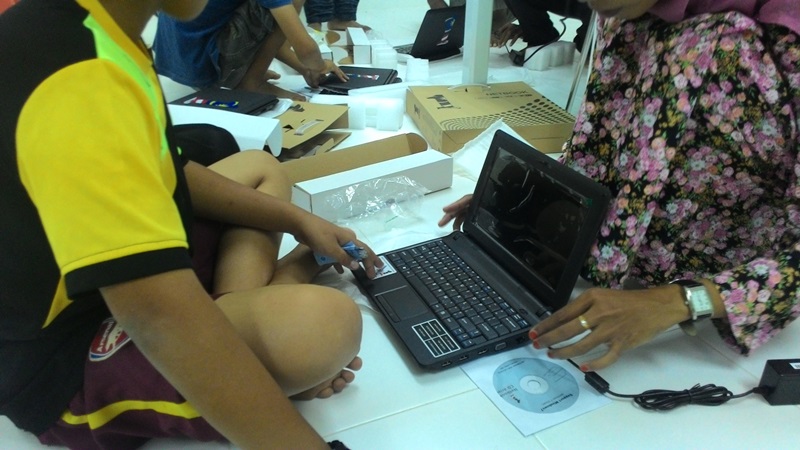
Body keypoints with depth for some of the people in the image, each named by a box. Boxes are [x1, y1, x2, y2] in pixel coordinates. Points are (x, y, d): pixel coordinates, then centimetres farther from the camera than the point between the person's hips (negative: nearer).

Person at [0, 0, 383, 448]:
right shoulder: (79, 86, -32)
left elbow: (159, 174, 11)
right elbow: (160, 316, -40)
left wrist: (295, 220, 8)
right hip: (64, 363, -10)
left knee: (261, 169, 18)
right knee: (325, 323, -34)